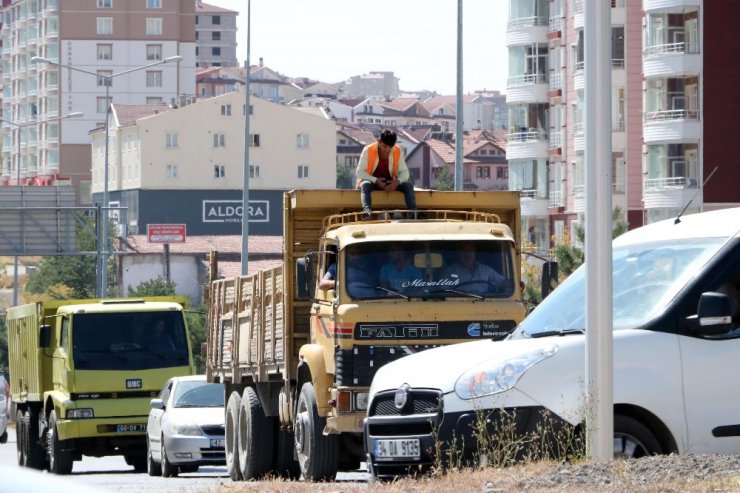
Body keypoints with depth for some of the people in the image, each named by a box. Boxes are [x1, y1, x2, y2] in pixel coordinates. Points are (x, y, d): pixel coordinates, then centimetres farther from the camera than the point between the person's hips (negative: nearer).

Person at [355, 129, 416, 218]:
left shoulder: (398, 152, -6)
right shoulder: (368, 151, -14)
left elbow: (404, 172, -5)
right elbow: (359, 172, -14)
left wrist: (398, 181, -28)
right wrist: (376, 180, -28)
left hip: (390, 183, 3)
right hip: (372, 182, -3)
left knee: (408, 185, -23)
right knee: (365, 185, -38)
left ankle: (413, 211, -40)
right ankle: (367, 210, -62)